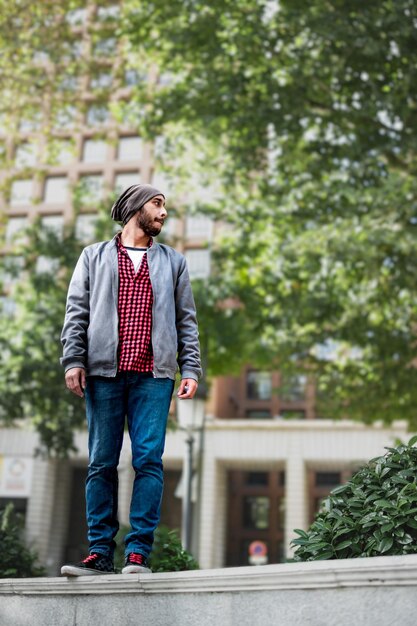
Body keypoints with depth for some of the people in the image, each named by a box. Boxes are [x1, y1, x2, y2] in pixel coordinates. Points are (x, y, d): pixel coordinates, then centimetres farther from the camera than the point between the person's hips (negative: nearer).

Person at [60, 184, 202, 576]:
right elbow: (76, 312, 9)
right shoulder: (95, 256, 18)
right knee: (101, 464, 0)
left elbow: (186, 321, 14)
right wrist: (73, 360, -4)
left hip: (154, 375, 0)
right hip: (104, 372, 0)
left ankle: (138, 553, -4)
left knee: (148, 461, -7)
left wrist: (191, 369, 2)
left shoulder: (173, 261, 20)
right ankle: (100, 554, 4)